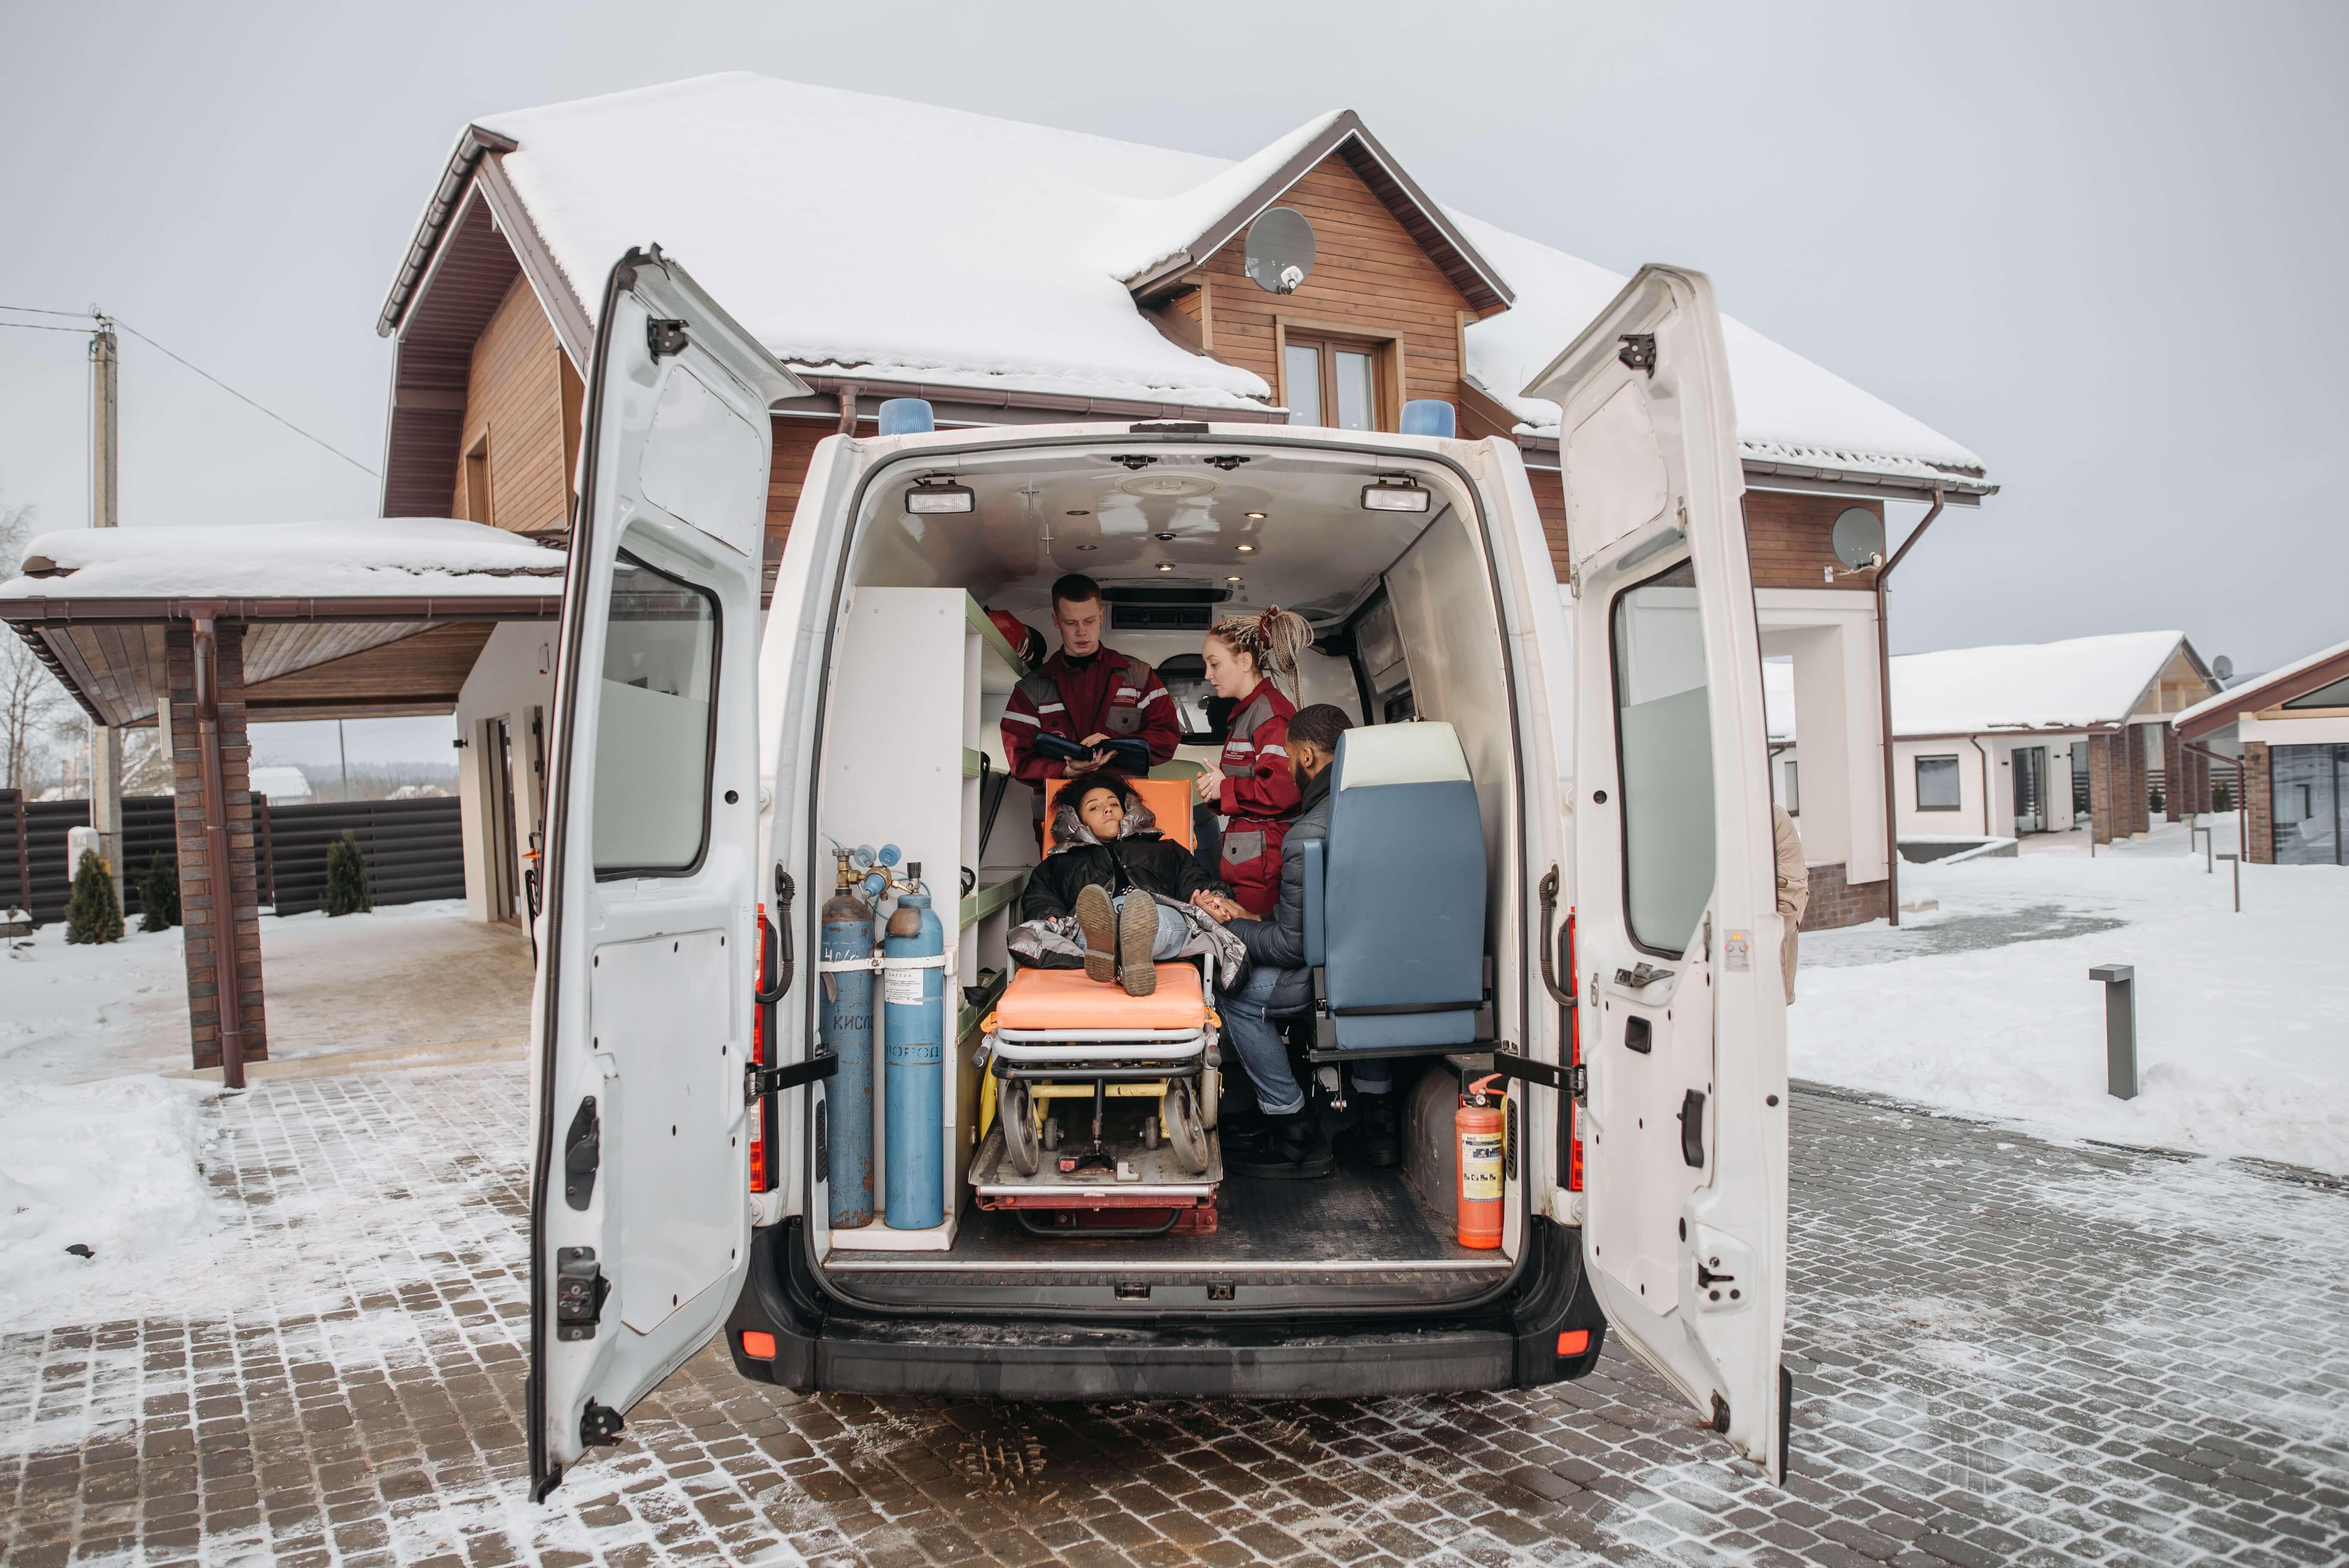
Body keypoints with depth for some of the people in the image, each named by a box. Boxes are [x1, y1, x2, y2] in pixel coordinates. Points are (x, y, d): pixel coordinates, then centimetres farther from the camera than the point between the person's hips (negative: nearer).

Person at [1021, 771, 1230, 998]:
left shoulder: (1164, 850, 39)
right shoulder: (1063, 862, 37)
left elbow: (1193, 880, 23)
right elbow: (1037, 899, 21)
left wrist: (1212, 898, -2)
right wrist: (1050, 919, -4)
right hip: (1085, 924, 0)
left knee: (1171, 919, -38)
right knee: (1091, 913, -37)